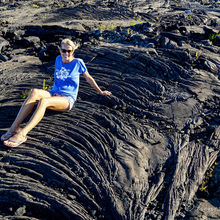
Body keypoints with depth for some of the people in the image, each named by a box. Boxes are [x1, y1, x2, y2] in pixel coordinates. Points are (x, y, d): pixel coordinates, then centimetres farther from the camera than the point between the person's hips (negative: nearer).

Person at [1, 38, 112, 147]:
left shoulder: (78, 62, 1)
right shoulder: (58, 59, 14)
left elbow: (89, 79, 12)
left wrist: (101, 92, 21)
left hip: (68, 99, -4)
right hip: (53, 93, 5)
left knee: (43, 101, -37)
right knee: (34, 92, -31)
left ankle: (22, 134, -45)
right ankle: (14, 127, -38)